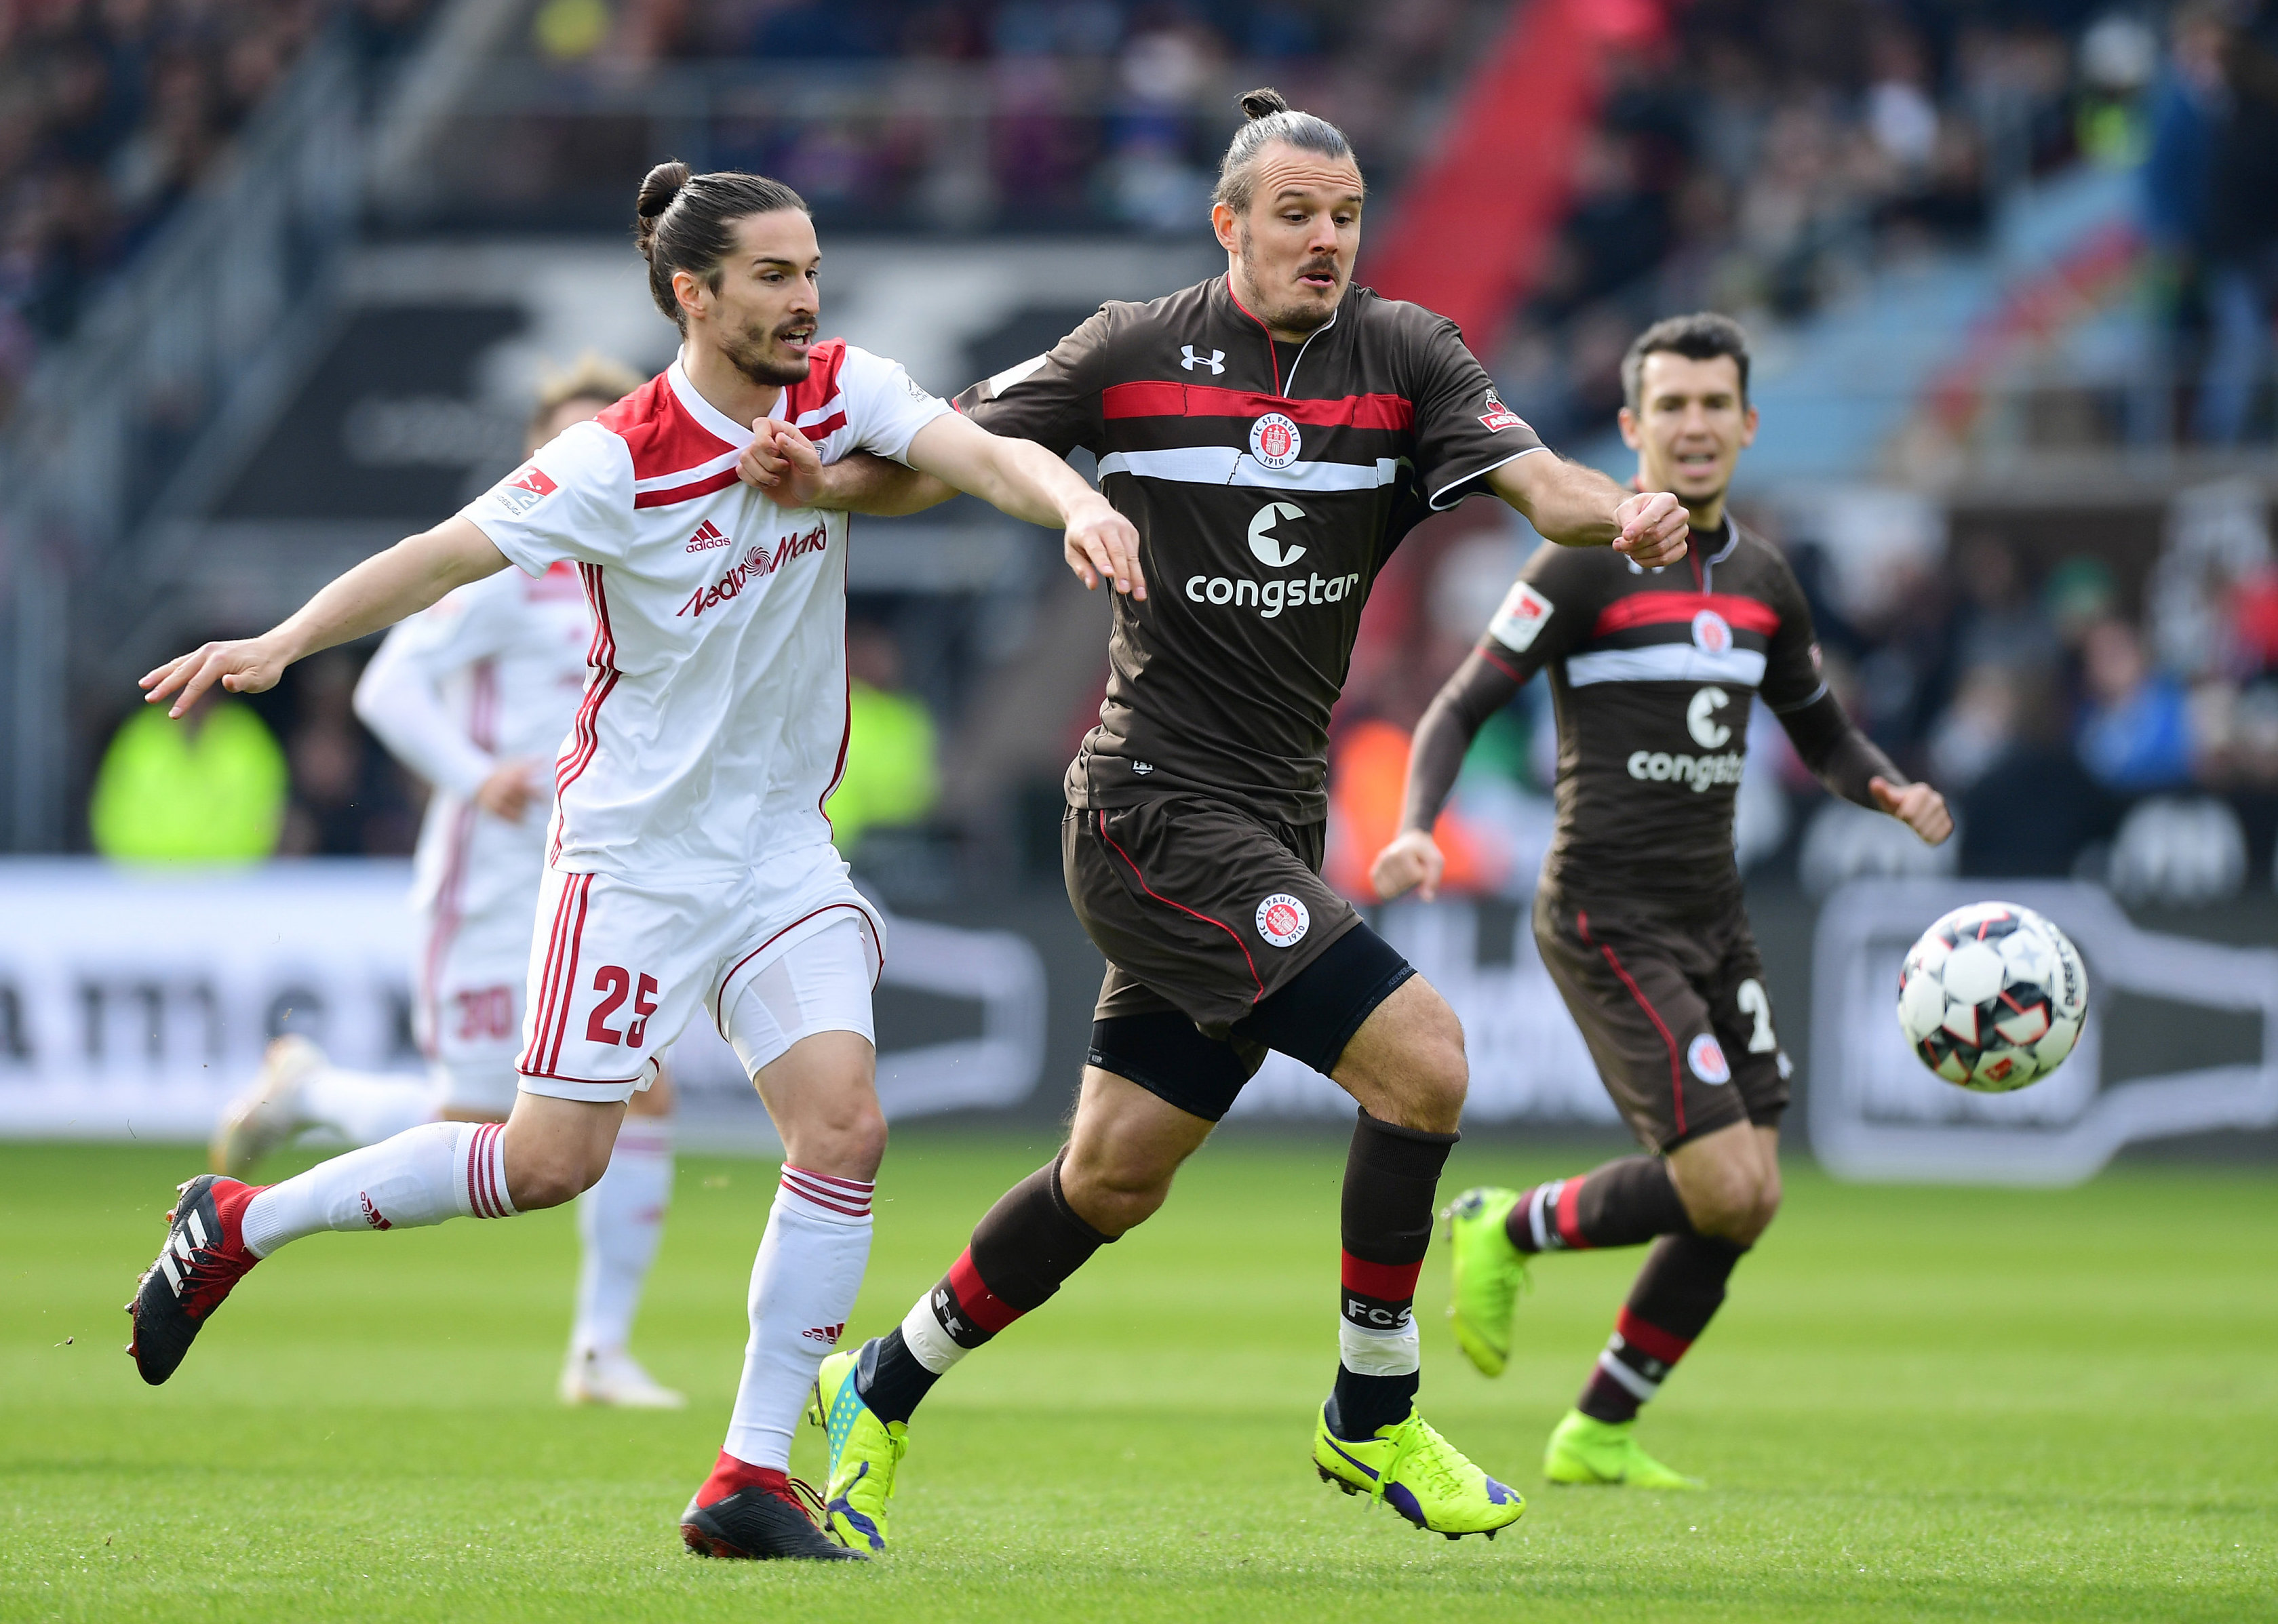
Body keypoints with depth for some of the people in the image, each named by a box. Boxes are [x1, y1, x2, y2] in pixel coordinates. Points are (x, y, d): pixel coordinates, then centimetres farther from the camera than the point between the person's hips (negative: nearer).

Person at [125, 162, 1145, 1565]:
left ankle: (752, 1481, -4)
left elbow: (980, 451, -17)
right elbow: (449, 553, -15)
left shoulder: (844, 393, -3)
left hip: (783, 843, 5)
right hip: (635, 850, -5)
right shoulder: (620, 460, -16)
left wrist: (1077, 503, -38)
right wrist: (284, 642, -26)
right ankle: (240, 1224, 15)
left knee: (845, 1127, -11)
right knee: (555, 1160, -5)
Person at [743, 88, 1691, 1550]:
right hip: (1157, 811, -5)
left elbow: (1537, 481, -9)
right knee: (1423, 1058, -18)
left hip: (1270, 827, 5)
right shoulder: (1137, 354, -3)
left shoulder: (1403, 355, 4)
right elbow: (930, 463, 4)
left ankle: (883, 1391, 29)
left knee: (1113, 1180, 9)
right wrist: (812, 475, -16)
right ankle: (1373, 1417, -3)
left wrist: (1621, 512, -31)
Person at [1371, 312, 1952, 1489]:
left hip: (1713, 922, 7)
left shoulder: (1761, 581, 11)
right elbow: (1460, 708, -8)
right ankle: (1506, 1233, 8)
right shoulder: (1584, 568, -9)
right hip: (1608, 919, -7)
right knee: (1725, 1186, -17)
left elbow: (1820, 733, 23)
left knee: (1746, 1200, 1)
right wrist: (1417, 829, -26)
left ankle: (1599, 1435, 16)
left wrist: (1891, 793, 2)